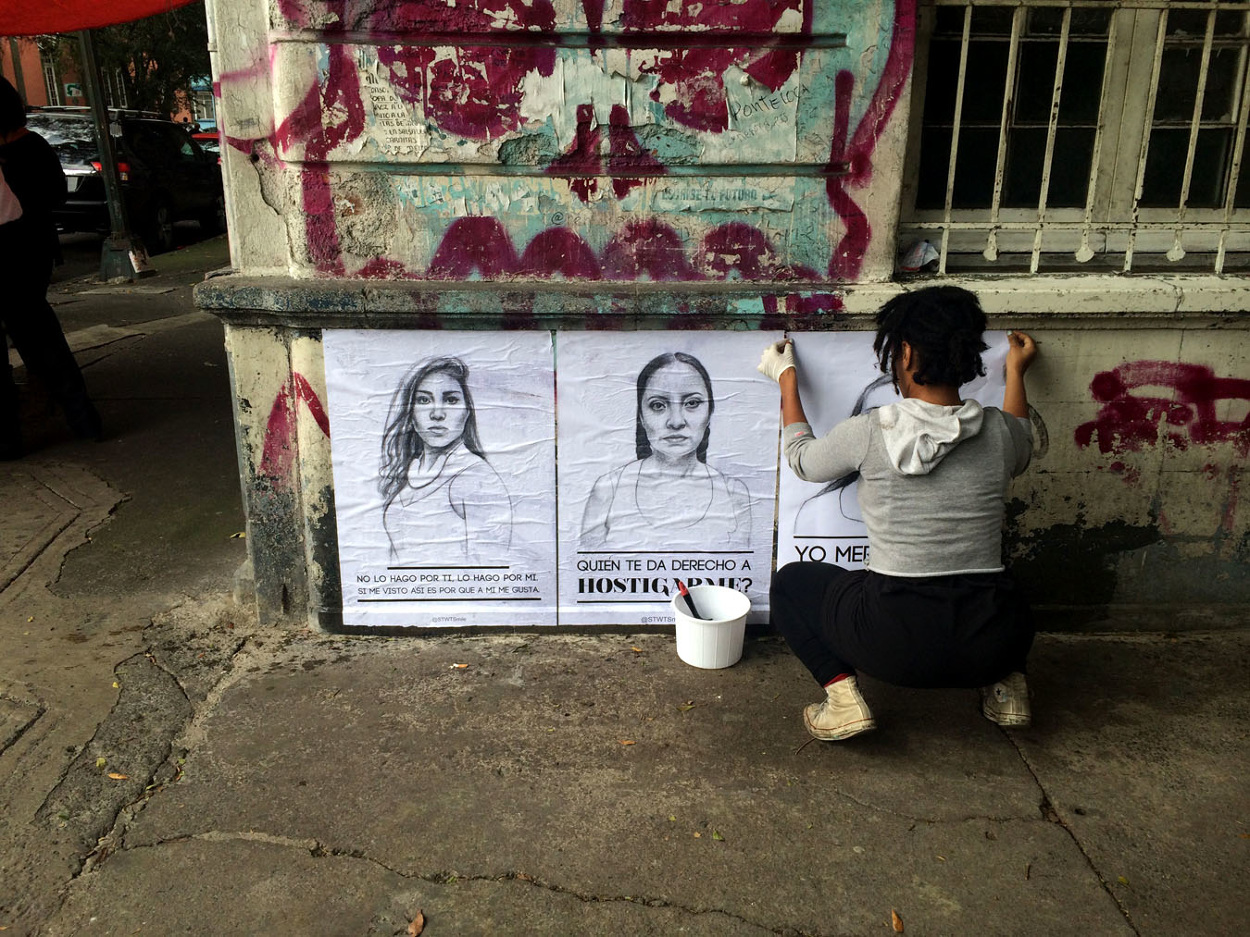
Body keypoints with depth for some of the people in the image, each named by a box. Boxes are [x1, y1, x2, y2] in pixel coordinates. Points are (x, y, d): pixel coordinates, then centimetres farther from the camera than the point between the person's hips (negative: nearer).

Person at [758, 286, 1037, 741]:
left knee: (790, 581, 21)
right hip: (992, 645, 4)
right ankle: (1006, 683, 15)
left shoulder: (869, 432, -11)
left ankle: (841, 691, 1)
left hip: (897, 643, -4)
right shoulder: (1000, 431, -3)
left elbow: (802, 459, 11)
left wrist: (786, 379, 23)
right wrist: (1016, 372, 37)